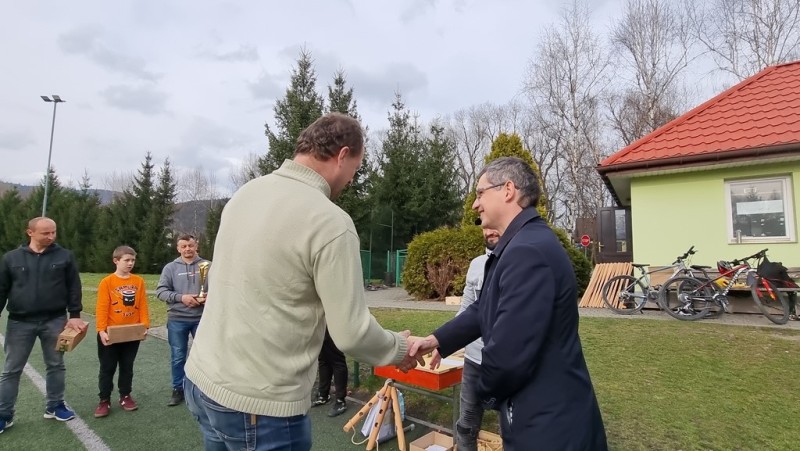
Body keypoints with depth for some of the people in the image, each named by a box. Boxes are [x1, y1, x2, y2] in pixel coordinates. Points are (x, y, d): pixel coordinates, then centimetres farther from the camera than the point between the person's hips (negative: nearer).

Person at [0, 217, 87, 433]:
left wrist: (75, 315, -5)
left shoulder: (65, 256, -1)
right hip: (20, 323, 0)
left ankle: (54, 406, 25)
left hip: (55, 321, 0)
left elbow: (74, 288, 0)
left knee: (56, 366, 10)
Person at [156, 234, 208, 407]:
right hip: (177, 319, 1)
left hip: (202, 318, 0)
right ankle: (178, 389, 28)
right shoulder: (170, 267, 2)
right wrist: (181, 297, -16)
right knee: (178, 357, 12)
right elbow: (161, 291, -3)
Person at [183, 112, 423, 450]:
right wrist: (399, 348, 2)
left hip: (201, 379, 8)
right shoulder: (330, 222, -21)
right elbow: (352, 333, -17)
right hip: (257, 402, -7)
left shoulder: (245, 193, 2)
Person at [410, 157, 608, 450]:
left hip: (548, 422, -9)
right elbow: (486, 310, 12)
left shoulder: (527, 251, -28)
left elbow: (510, 351, -29)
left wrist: (487, 392, -9)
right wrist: (436, 340, 3)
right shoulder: (525, 243, 8)